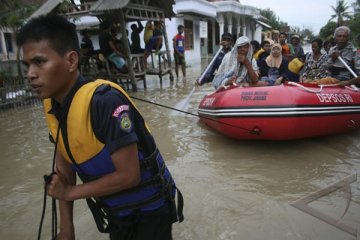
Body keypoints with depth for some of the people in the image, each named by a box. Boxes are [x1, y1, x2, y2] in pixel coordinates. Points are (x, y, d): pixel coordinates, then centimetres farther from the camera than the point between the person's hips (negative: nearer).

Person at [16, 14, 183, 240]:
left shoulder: (105, 101, -31)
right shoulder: (52, 106, -7)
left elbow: (128, 175, -27)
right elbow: (64, 165, 2)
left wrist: (70, 192, -14)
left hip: (149, 209, -6)